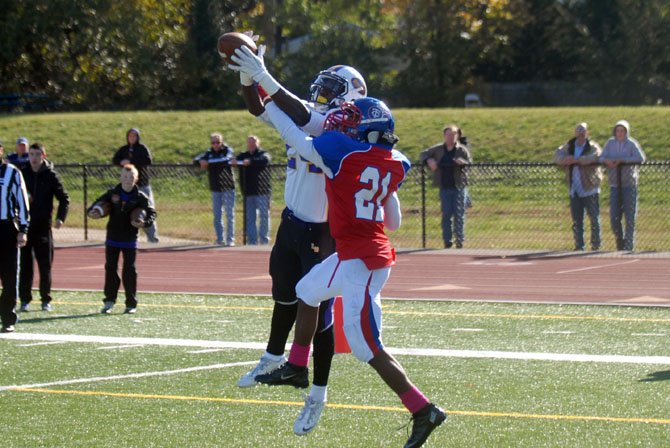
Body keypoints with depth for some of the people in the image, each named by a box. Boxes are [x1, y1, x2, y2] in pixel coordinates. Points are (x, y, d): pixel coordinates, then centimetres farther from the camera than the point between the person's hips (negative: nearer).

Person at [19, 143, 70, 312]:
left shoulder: (51, 176, -1)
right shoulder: (22, 174, 4)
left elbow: (64, 198, 0)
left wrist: (60, 217, -13)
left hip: (43, 226, -1)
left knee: (45, 265, 3)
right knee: (24, 265, 1)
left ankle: (46, 300, 12)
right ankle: (25, 300, 8)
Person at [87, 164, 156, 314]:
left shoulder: (140, 197, -5)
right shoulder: (112, 194, 0)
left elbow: (151, 212, -7)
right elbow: (99, 203, 1)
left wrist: (145, 223, -27)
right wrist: (92, 212, -22)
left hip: (130, 240, -2)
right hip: (112, 239, 2)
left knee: (129, 271, -1)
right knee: (110, 268, 3)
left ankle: (131, 304, 6)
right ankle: (109, 301, 11)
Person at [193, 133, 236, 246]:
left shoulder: (227, 150, -3)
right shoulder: (209, 153, 9)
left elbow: (226, 159, -24)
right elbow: (196, 159, 5)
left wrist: (208, 162, -27)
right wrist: (201, 161, -19)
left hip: (228, 187, -4)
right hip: (215, 189, 4)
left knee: (229, 214, -5)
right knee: (217, 215, 6)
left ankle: (230, 239, -4)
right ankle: (220, 239, 13)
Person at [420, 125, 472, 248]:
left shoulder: (462, 150, 1)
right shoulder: (438, 149, 8)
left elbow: (470, 162, -8)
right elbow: (424, 154, 17)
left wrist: (462, 162, -30)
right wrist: (429, 160, -5)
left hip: (459, 187, -2)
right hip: (445, 187, 2)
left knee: (459, 213, -4)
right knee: (446, 214, 2)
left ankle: (460, 239, 1)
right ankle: (447, 240, 7)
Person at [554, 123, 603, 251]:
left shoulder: (593, 147, -2)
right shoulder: (569, 146, 12)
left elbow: (596, 157, -22)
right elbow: (558, 155, -1)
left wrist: (577, 160, -29)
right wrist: (566, 160, -24)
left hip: (590, 189, -4)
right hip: (574, 190, 4)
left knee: (594, 219, -2)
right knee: (576, 220, 7)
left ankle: (596, 245, 4)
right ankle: (579, 245, 13)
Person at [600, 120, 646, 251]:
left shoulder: (631, 144, -6)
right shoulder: (610, 143, 6)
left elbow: (640, 158, -20)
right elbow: (601, 158, 2)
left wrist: (621, 160, -26)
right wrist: (607, 161, -22)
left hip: (629, 185, -3)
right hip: (615, 185, 3)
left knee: (630, 216, -6)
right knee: (614, 217, 1)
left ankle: (629, 245, -2)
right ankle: (620, 242, 19)